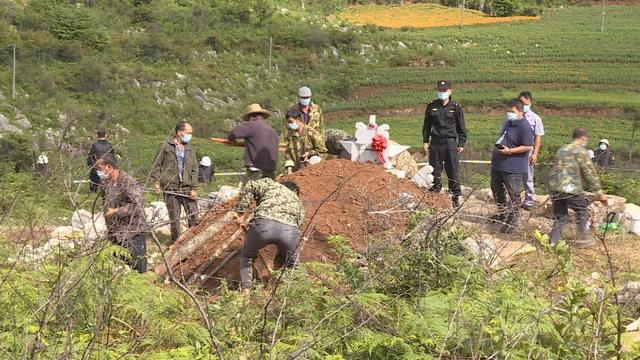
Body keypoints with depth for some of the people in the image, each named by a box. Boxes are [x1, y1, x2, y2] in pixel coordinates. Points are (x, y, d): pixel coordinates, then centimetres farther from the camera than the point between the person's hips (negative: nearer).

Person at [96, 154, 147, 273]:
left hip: (132, 234, -8)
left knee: (138, 270, -4)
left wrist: (116, 211, -19)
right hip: (116, 235, 8)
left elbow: (137, 206, -24)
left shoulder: (128, 182, -16)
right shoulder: (107, 183, 11)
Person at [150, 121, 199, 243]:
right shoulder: (165, 146, 0)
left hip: (187, 188, 3)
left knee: (193, 216, -1)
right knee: (174, 218, 5)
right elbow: (157, 165, 2)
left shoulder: (189, 149, 10)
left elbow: (194, 169, 8)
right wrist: (157, 182, -6)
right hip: (170, 188, -3)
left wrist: (193, 188, -1)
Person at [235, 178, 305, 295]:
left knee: (246, 255, 26)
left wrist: (239, 211, 17)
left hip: (264, 223, -2)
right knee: (290, 263, 31)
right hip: (290, 229, 2)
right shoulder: (298, 203, 39)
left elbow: (250, 186, 15)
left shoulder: (271, 184, 33)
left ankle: (245, 291, 19)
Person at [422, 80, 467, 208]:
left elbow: (461, 128, 5)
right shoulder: (431, 106, 7)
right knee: (435, 171, 6)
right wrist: (425, 141, 7)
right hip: (435, 142, 2)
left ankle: (455, 198, 8)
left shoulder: (456, 108, 2)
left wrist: (461, 144, 0)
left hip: (451, 143, -2)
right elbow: (427, 125, 13)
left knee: (453, 171, 0)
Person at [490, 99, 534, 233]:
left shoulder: (524, 127, -19)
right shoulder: (509, 123, 11)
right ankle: (503, 214, 40)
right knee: (496, 189, 23)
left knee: (513, 194, -2)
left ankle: (512, 221, 7)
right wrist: (498, 146, 11)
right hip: (498, 164, 10)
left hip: (513, 167, -10)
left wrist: (509, 151, -26)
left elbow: (528, 147, -23)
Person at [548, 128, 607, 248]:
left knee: (560, 216, 16)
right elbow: (590, 173, -3)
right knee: (583, 212, 12)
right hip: (571, 188, -6)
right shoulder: (581, 151, -2)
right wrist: (599, 193, 1)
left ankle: (554, 241, 11)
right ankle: (583, 239, 14)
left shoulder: (561, 150, 19)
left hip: (554, 188, 6)